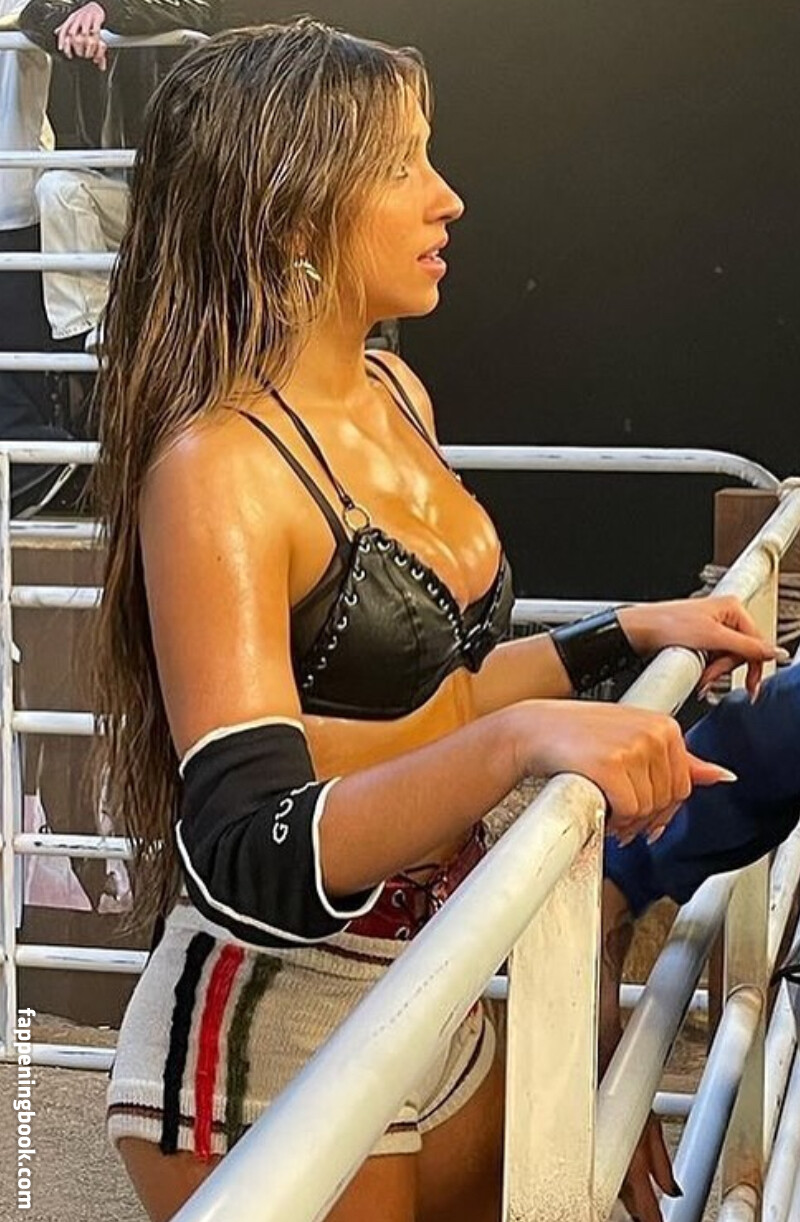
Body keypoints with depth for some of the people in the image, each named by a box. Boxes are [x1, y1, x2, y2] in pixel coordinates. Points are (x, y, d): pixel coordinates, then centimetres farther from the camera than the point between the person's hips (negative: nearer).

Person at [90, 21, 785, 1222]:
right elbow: (251, 863, -28)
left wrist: (635, 632, 11)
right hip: (269, 1036, -8)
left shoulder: (394, 394, 4)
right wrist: (515, 740, -40)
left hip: (427, 990, 8)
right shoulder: (214, 466, -21)